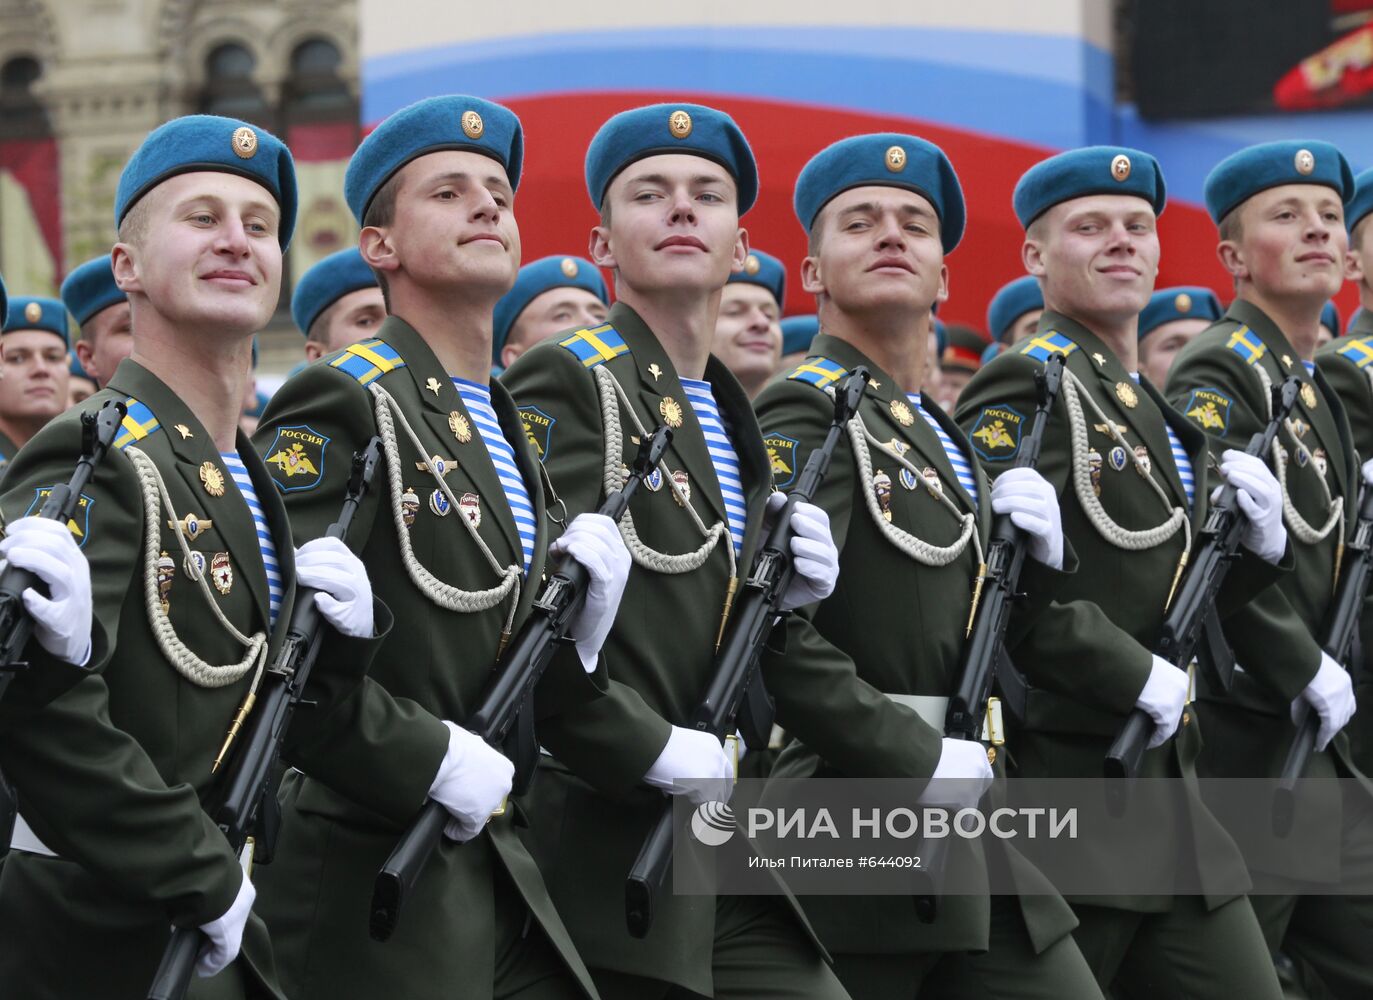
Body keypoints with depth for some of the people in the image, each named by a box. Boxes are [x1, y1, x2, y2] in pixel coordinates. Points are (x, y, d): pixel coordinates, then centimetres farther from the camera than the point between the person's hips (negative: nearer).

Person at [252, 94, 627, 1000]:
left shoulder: (513, 433, 17)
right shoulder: (338, 406, -9)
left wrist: (578, 615, 1)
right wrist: (434, 759, -20)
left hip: (494, 859, 8)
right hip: (371, 881, -8)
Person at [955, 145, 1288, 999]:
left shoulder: (1157, 409, 19)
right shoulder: (1024, 386, -8)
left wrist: (1256, 543, 4)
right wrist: (1141, 677, -19)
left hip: (1166, 786, 8)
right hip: (1059, 786, -8)